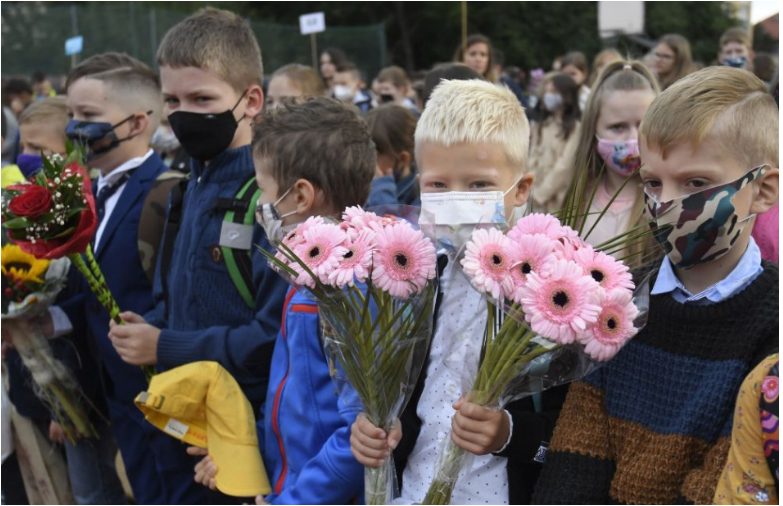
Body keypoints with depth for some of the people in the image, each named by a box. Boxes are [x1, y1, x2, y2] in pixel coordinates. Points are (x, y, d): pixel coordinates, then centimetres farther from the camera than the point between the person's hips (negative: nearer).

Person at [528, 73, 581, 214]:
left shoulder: (575, 127, -9)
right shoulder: (540, 125, 13)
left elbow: (564, 165, -14)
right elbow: (533, 158, 9)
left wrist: (541, 193, -13)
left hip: (559, 196, -6)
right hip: (536, 196, 6)